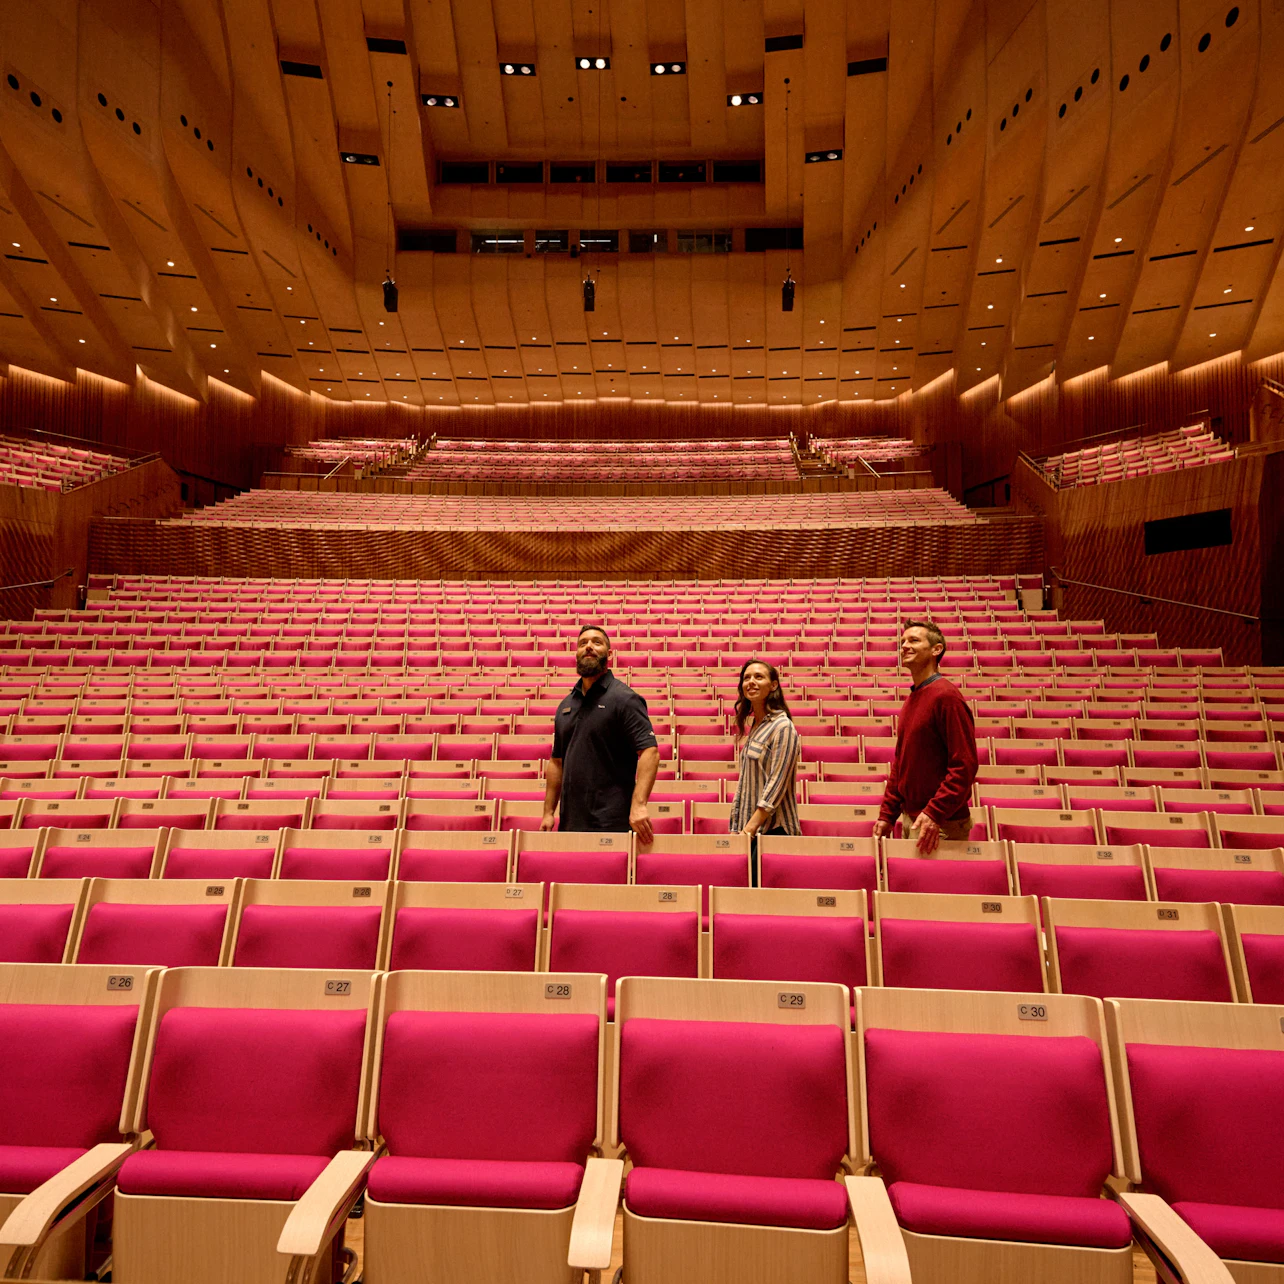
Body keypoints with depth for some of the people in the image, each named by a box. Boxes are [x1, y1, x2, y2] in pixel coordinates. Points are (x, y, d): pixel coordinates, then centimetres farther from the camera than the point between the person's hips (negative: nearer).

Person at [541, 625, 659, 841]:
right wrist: (548, 812, 11)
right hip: (569, 822, 6)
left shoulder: (624, 698, -7)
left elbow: (649, 750, -16)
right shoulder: (566, 704, 13)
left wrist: (638, 805, -27)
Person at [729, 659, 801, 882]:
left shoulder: (782, 727, -11)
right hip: (749, 829, 8)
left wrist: (749, 830, -18)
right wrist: (736, 829, 11)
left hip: (773, 830, -8)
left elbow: (776, 786, -16)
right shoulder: (753, 726, 14)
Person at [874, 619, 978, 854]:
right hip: (912, 818, 8)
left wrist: (935, 813, -24)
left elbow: (965, 765, -20)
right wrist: (887, 814, 11)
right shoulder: (912, 698, 11)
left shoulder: (945, 696, -14)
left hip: (943, 825, -8)